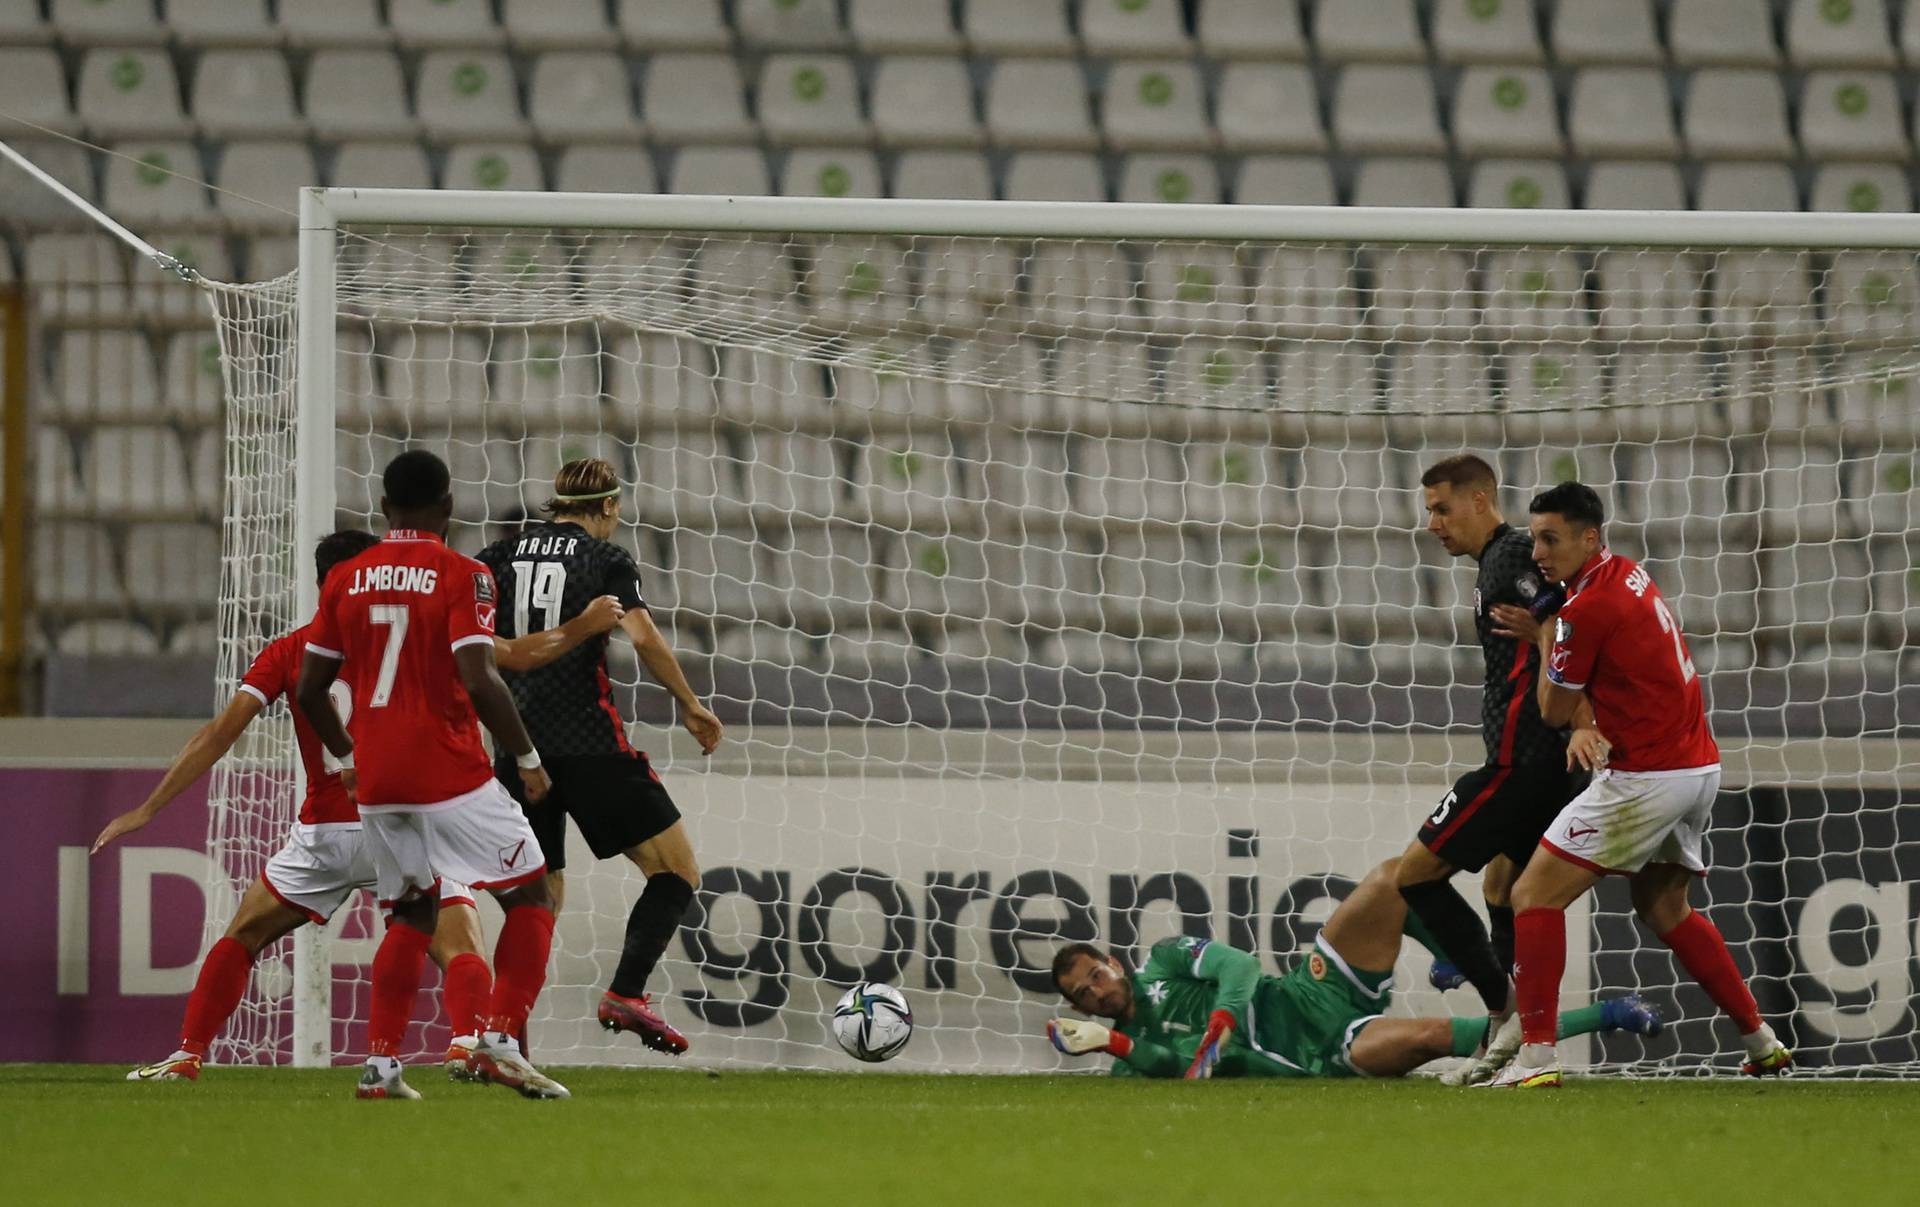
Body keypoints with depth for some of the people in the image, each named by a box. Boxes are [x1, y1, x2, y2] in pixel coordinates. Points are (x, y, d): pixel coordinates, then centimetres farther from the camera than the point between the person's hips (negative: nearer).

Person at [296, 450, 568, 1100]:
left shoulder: (346, 579, 7)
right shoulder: (460, 576, -8)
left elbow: (308, 689, 10)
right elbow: (480, 682, -18)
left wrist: (346, 757, 25)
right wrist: (527, 758, -7)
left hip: (376, 779, 5)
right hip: (450, 774, -5)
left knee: (411, 916, 19)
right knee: (530, 898, 5)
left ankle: (380, 1064, 9)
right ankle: (499, 1041, -9)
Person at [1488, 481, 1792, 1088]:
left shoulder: (1586, 610, -17)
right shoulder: (1630, 574, 10)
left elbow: (1554, 710, -6)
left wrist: (1541, 637, 6)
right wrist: (1588, 725, 4)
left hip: (1646, 780, -9)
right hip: (1700, 768, 9)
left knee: (1534, 896, -7)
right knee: (1664, 908, 26)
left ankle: (1536, 1054, -17)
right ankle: (1763, 1043, 27)